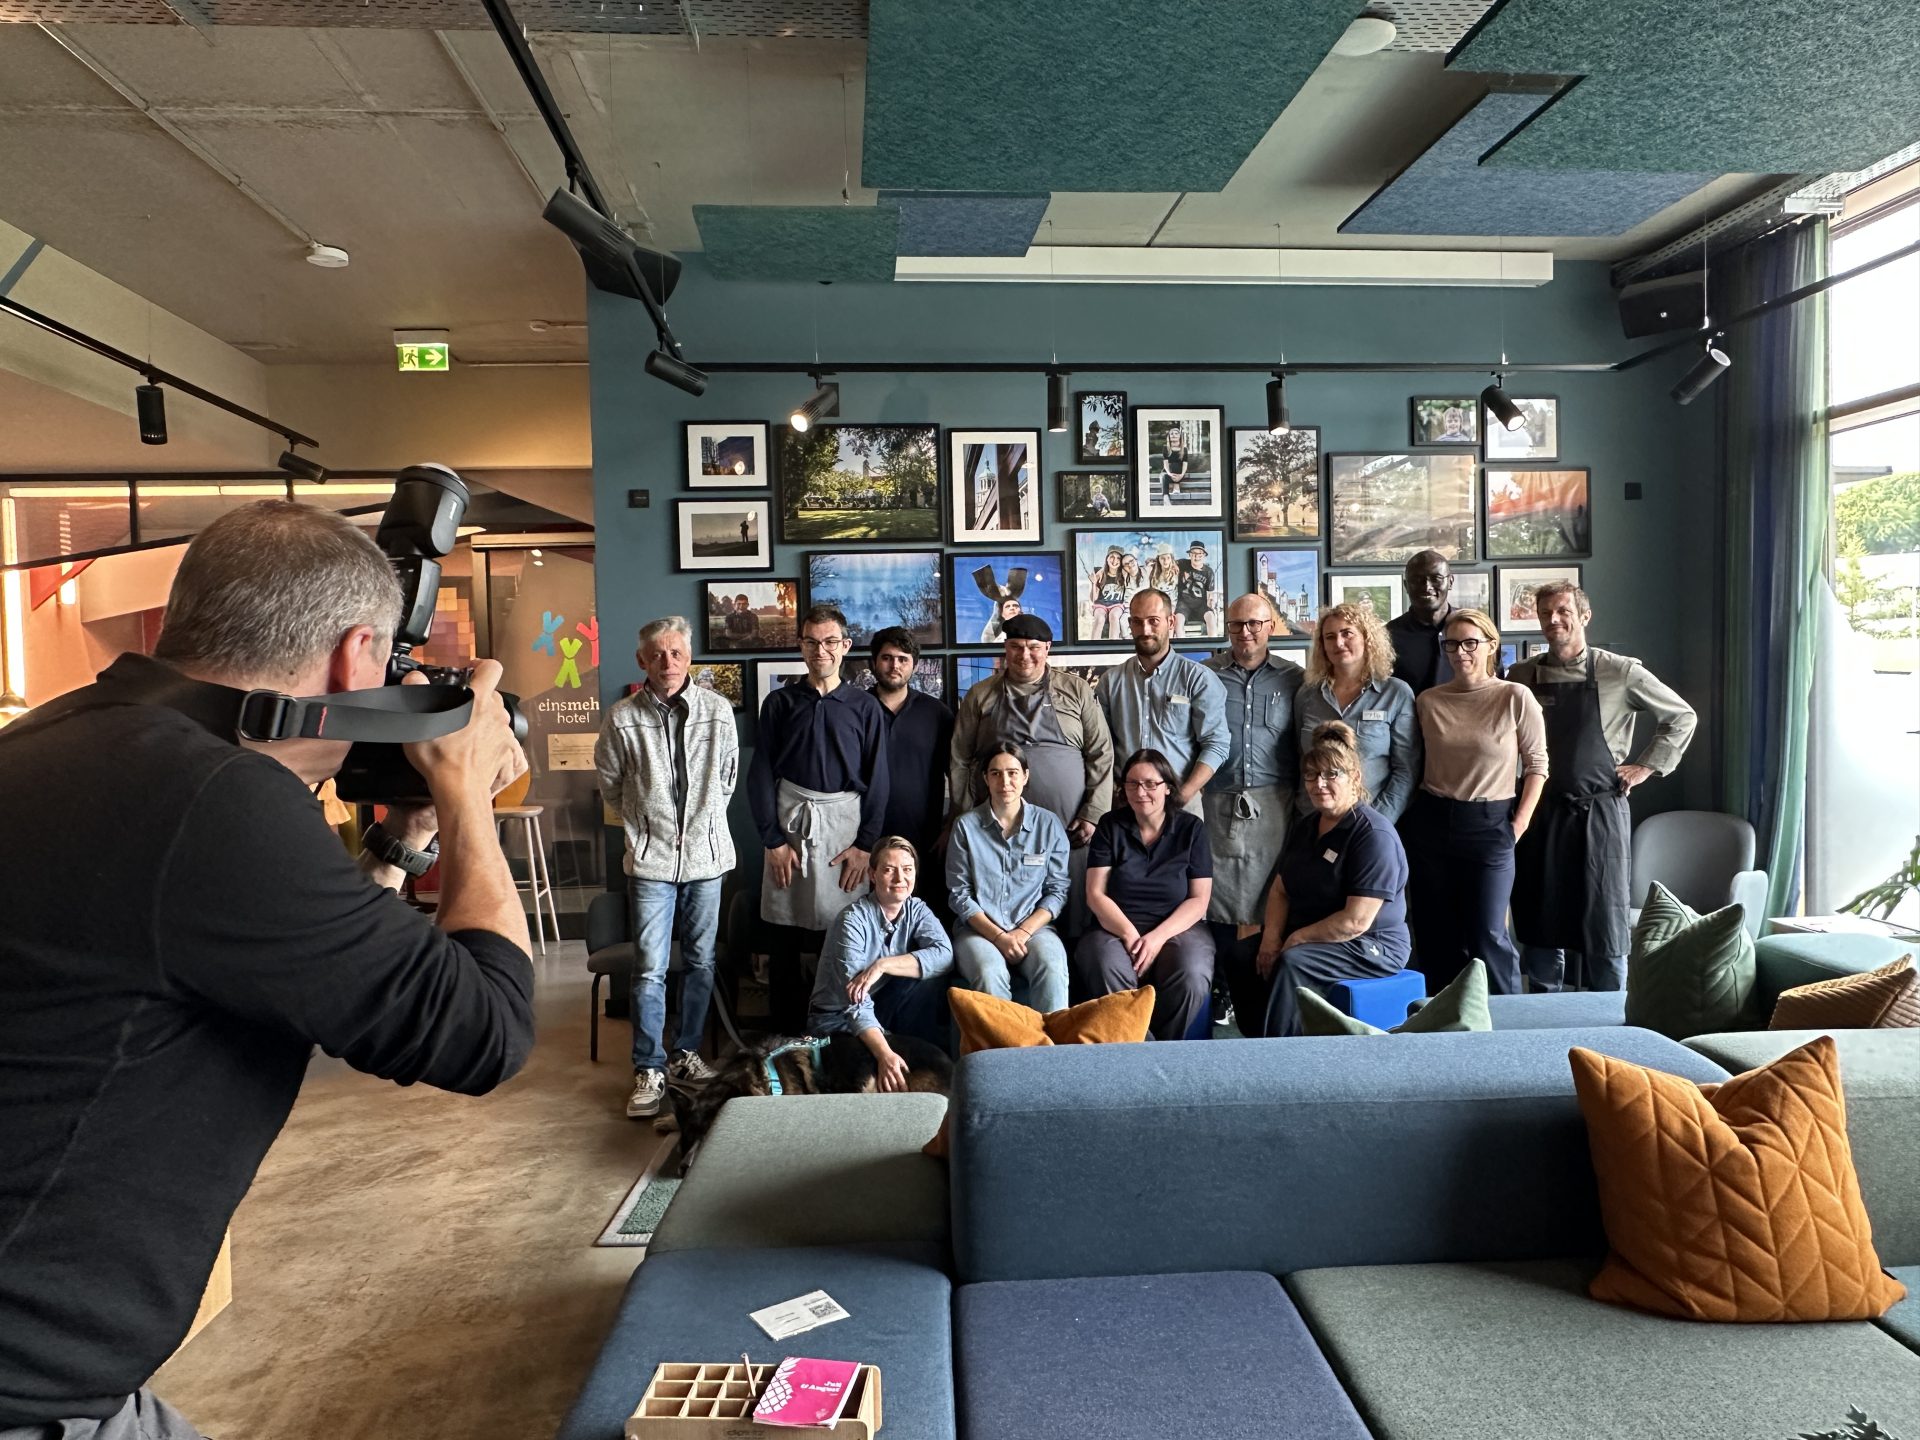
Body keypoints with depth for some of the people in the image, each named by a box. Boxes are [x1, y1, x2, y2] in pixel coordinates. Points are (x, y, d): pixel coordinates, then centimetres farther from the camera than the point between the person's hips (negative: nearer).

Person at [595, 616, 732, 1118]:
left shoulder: (718, 710, -3)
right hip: (651, 858, -2)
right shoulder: (622, 717, -7)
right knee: (650, 970, -1)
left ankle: (685, 1055, 27)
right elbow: (611, 785, 8)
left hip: (707, 854, 2)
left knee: (700, 963, 11)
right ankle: (649, 1071, 11)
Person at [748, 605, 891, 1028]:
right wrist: (774, 840, -3)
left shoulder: (865, 707, 4)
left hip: (845, 821, 0)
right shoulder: (780, 703, 5)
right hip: (789, 820, 1)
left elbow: (878, 779, 3)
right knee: (784, 933, 4)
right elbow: (760, 773, 3)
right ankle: (786, 1032, 17)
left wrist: (866, 843, -4)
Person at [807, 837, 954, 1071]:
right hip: (837, 1018, -5)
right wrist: (885, 1055, -46)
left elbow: (944, 955, -24)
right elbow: (856, 1002, -31)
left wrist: (882, 965, -34)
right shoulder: (854, 919, -23)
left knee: (932, 981, -22)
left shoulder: (916, 909, -5)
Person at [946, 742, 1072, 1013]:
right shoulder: (966, 826, 4)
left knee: (1052, 968, -33)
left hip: (1033, 927, 1)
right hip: (978, 928, -1)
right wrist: (998, 936, -10)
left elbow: (1057, 890, 6)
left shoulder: (1049, 824, 7)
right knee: (990, 973, -34)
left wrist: (1024, 931, -9)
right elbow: (959, 894, 2)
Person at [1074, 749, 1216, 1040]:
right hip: (1116, 928, 0)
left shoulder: (1191, 829, 6)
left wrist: (1157, 937, -14)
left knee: (1191, 979, -33)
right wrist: (1130, 935, -14)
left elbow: (1199, 900, 1)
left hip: (1177, 928, 0)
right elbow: (1095, 895, 1)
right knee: (1107, 973, -35)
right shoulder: (1110, 825, 7)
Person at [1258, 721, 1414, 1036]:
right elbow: (1280, 891, 11)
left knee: (1293, 963, -32)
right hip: (1303, 937, 8)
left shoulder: (1374, 835, -16)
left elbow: (1356, 921, -22)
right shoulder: (1304, 827, 12)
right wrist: (1271, 937, -8)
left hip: (1371, 948, -8)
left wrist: (1296, 939, -17)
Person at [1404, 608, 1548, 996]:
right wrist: (1414, 813, 2)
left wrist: (1519, 824, -6)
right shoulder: (1428, 701, 4)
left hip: (1490, 824, -3)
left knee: (1487, 935, -3)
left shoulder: (1515, 697, -5)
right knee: (1434, 934, 9)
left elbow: (1536, 763, -1)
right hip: (1431, 822, 3)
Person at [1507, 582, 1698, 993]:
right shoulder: (1521, 675, 4)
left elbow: (1682, 717, 7)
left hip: (1600, 811, -2)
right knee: (1539, 924, 9)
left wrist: (1646, 766, 1)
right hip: (1541, 812, 3)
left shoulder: (1621, 673, -3)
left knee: (1604, 926, 3)